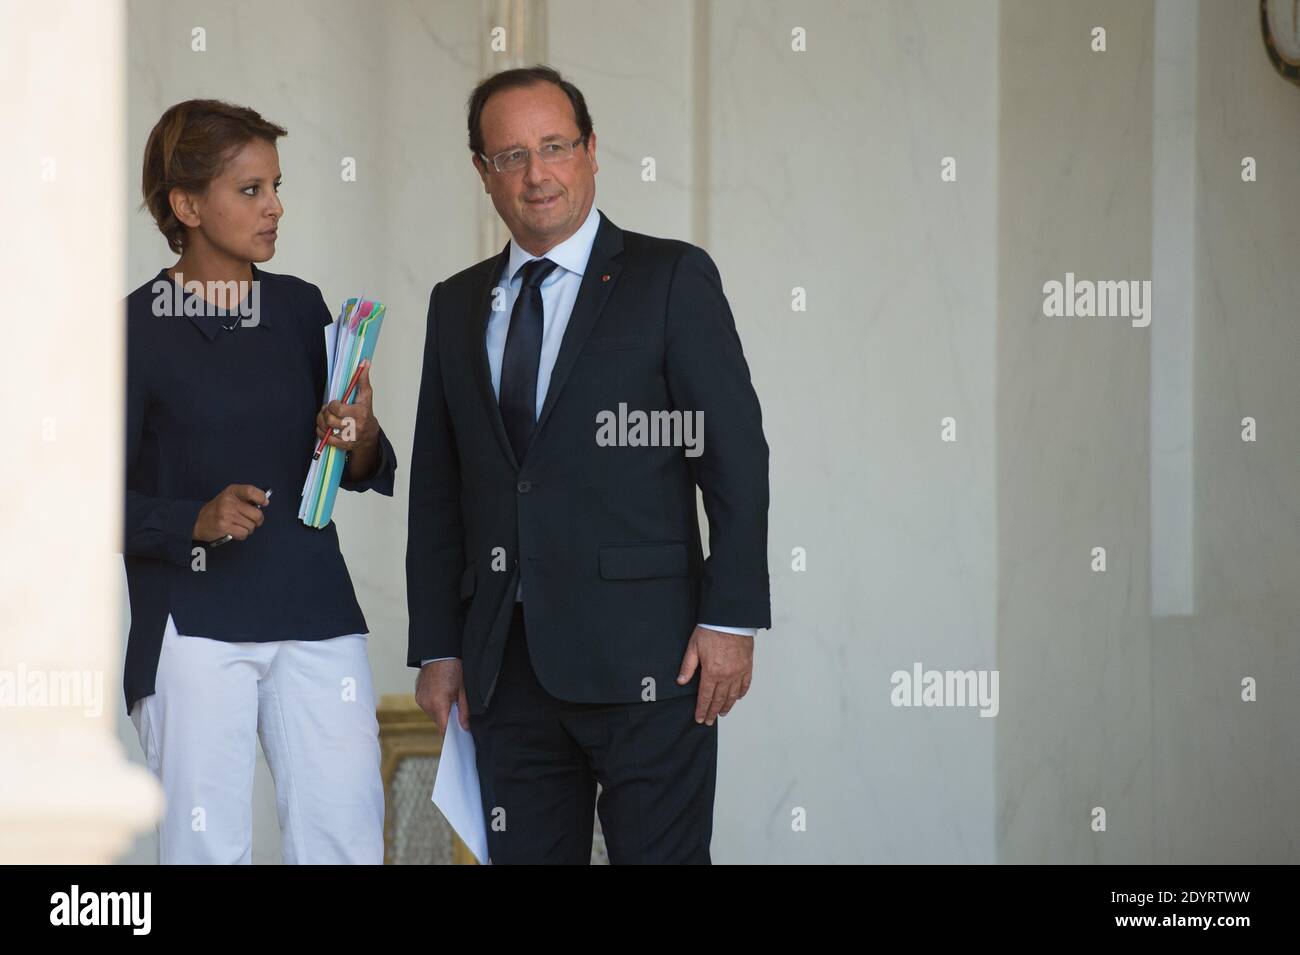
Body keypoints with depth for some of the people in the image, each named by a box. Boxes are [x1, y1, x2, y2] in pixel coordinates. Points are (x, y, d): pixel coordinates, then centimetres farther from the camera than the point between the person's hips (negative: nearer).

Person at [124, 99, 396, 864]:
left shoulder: (299, 307, 10)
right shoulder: (136, 327, -3)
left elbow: (361, 475, 15)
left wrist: (362, 443, -6)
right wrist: (196, 521, -17)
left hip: (314, 614, 4)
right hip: (192, 622, -4)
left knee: (348, 839, 0)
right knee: (207, 847, -2)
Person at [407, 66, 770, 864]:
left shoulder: (672, 279, 1)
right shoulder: (458, 305, 16)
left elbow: (737, 456, -3)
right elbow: (437, 490, 16)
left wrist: (730, 619, -11)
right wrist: (437, 648, 10)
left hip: (640, 656, -4)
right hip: (507, 665, 5)